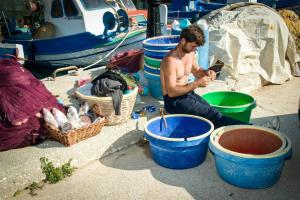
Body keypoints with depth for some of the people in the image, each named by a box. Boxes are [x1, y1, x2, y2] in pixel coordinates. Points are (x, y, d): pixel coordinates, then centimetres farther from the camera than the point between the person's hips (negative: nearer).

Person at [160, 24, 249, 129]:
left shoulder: (190, 53, 4)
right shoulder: (171, 60, -22)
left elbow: (197, 71, 23)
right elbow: (171, 91, -25)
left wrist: (206, 73, -2)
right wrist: (196, 84, -29)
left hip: (187, 93, 8)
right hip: (173, 101, -8)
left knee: (210, 110, -17)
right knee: (210, 113, -20)